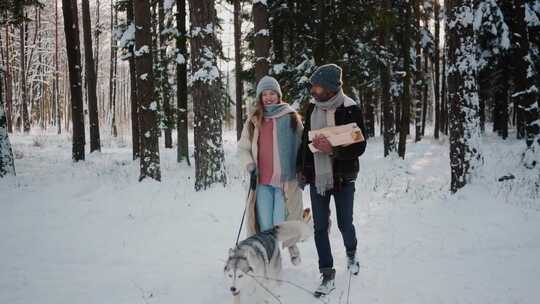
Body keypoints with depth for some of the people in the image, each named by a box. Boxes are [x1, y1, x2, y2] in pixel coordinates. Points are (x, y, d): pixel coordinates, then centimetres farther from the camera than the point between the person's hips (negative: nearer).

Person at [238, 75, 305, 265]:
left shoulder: (291, 117, 5)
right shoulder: (254, 121, 11)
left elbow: (301, 146, 6)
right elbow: (243, 147, 16)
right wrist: (249, 165, -1)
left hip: (286, 179, -2)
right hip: (262, 180, 3)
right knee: (265, 226, 3)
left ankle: (291, 246, 24)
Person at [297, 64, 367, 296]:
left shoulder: (350, 109, -12)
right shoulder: (312, 108, 3)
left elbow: (359, 146, -12)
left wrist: (333, 150, -26)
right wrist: (301, 168, 13)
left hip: (342, 178, -4)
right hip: (316, 177, 4)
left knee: (344, 224, 9)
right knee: (320, 227, 2)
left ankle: (351, 253, 41)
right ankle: (327, 275, 12)